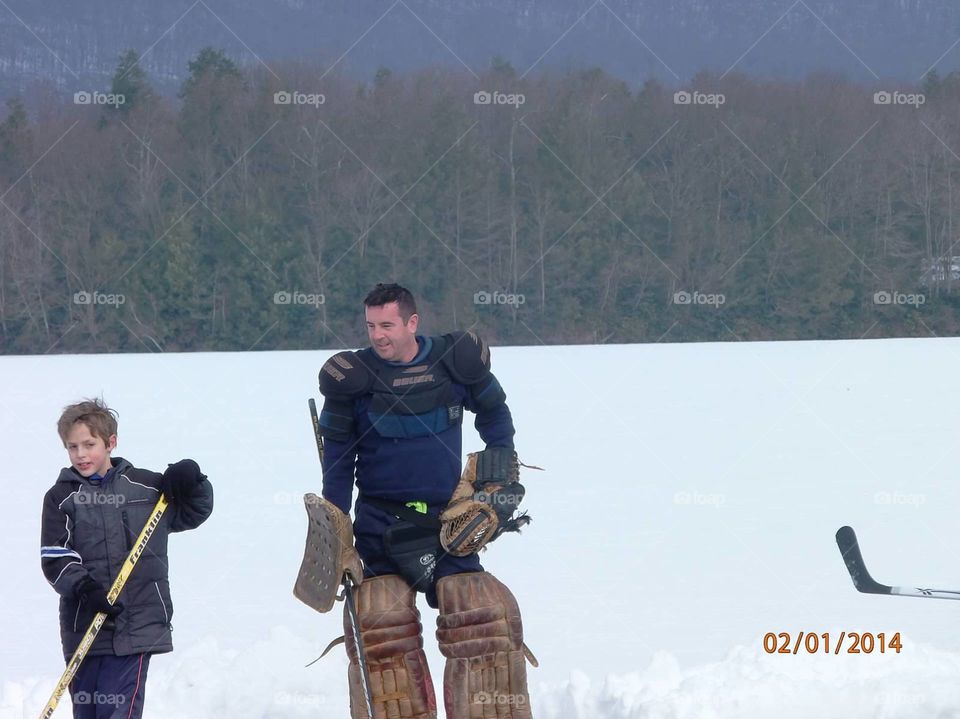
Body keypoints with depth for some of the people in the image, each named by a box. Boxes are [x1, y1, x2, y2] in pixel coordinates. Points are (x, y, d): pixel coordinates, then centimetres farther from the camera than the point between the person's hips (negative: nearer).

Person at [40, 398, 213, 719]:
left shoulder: (145, 487, 7)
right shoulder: (61, 497, 5)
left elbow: (193, 513, 22)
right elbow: (54, 559, -4)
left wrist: (191, 485, 1)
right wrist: (83, 587, -20)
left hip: (136, 627, -2)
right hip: (83, 627, 2)